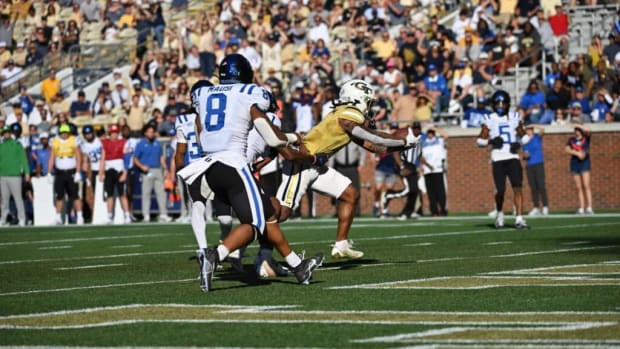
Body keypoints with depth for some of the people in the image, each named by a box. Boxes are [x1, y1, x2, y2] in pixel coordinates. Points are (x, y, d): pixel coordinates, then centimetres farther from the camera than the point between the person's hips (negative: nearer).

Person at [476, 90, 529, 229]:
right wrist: (490, 141, -14)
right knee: (500, 190, -3)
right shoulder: (489, 120, 4)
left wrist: (519, 143, 0)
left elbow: (523, 135, 21)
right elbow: (480, 140, 5)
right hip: (498, 158, -2)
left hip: (513, 157, 2)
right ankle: (499, 213, 25)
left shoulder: (514, 118, 10)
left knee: (517, 187, -10)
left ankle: (519, 218, -11)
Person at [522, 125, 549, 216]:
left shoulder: (537, 137, 4)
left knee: (541, 186, -10)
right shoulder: (525, 142, 16)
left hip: (538, 164, -4)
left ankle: (545, 207, -11)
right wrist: (525, 156, -2)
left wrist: (532, 125, -2)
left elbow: (542, 129, -14)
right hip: (529, 166, 4)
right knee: (533, 188, 3)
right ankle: (536, 208, 5)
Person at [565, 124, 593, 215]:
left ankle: (589, 208, -15)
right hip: (575, 163, 3)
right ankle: (581, 208, 4)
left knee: (586, 186, -12)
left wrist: (578, 125, -6)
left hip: (584, 163, -3)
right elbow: (567, 149, 1)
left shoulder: (586, 138, 3)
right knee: (579, 187, 3)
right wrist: (577, 153, -12)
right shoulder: (571, 140, 13)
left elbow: (589, 130, -17)